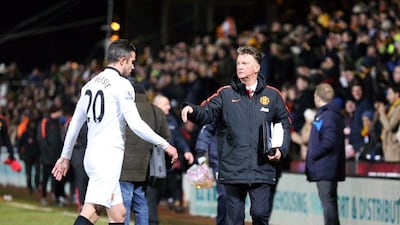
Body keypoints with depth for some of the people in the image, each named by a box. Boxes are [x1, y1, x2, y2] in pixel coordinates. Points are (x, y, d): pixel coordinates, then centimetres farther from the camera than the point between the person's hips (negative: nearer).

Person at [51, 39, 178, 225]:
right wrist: (165, 145, -6)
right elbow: (135, 124, -13)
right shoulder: (121, 84, -7)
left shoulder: (90, 84, 17)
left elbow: (75, 123, 21)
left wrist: (65, 156, 28)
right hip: (108, 156, -9)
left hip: (92, 154, 9)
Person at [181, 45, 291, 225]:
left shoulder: (272, 95, 8)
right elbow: (207, 113, -7)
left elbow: (284, 124, 13)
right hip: (232, 170, 0)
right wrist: (192, 110, -28)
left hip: (262, 169, 0)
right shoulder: (226, 94, 6)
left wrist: (281, 149, -1)